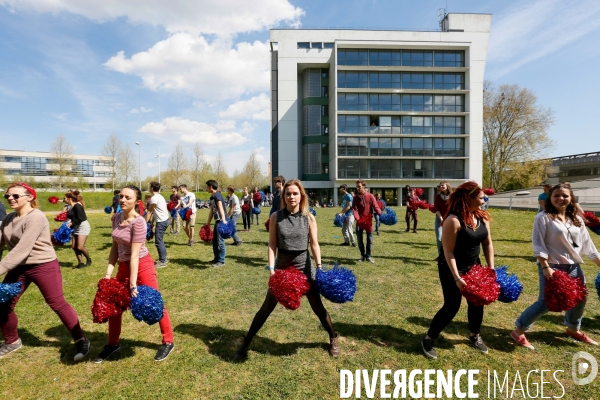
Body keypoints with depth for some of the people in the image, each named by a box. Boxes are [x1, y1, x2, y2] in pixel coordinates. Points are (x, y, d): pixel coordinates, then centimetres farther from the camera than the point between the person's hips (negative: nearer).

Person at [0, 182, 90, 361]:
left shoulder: (36, 217, -18)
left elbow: (22, 249, -23)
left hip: (43, 266, -8)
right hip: (19, 267, 8)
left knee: (58, 304, -3)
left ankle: (81, 341, 11)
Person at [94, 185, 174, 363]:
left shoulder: (138, 222, -22)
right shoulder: (116, 217, 0)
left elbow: (135, 255, -24)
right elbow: (115, 247, 6)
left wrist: (133, 285, -22)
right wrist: (108, 273, 0)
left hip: (142, 265, -7)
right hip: (123, 266, 7)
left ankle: (168, 342, 23)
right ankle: (112, 344, 40)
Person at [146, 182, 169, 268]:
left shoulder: (154, 198, -14)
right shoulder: (160, 196, 16)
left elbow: (149, 212, -9)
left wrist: (145, 223, -2)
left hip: (161, 222, -10)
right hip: (164, 220, 10)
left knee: (158, 242, -4)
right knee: (160, 241, 18)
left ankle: (162, 262, 1)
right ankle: (163, 259, 25)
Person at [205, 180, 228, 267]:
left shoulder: (217, 195, -15)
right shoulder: (212, 197, 15)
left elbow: (220, 208, -31)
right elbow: (211, 211, 22)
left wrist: (223, 219, -44)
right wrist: (208, 223, 24)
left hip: (221, 221, -10)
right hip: (217, 221, 10)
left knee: (220, 241, -3)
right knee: (214, 240, 17)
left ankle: (221, 261, 7)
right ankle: (216, 258, 29)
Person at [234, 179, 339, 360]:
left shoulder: (309, 217, -6)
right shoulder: (276, 217, -7)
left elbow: (314, 244, -6)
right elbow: (272, 244, -7)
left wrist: (319, 267, -14)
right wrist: (271, 268, -15)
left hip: (304, 266, 0)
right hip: (282, 266, 0)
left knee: (318, 307, 12)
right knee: (266, 308, 9)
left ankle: (333, 339, 38)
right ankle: (245, 344, 28)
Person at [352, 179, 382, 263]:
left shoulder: (370, 196, -6)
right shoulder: (355, 198, -2)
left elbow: (376, 206, -12)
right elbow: (354, 209, -11)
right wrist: (357, 219, -27)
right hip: (359, 221, 2)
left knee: (369, 239, 2)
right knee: (359, 239, 6)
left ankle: (368, 256, 16)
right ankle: (363, 255, 22)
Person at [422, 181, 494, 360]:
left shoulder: (482, 217, -2)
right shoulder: (454, 220, -26)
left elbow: (487, 243, 7)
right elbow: (448, 252, -24)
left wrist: (491, 267, 1)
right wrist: (457, 278, -25)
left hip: (473, 266, 7)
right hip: (452, 268, -7)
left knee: (477, 301, 16)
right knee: (452, 306, -4)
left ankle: (475, 335, 43)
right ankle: (428, 339, 13)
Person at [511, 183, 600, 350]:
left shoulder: (576, 219, 8)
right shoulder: (543, 217, -12)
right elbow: (538, 245, -15)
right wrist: (545, 267, -20)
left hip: (574, 267, 7)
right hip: (552, 267, -7)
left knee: (579, 300, 19)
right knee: (545, 303, -9)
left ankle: (573, 329, 46)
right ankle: (518, 331, 4)